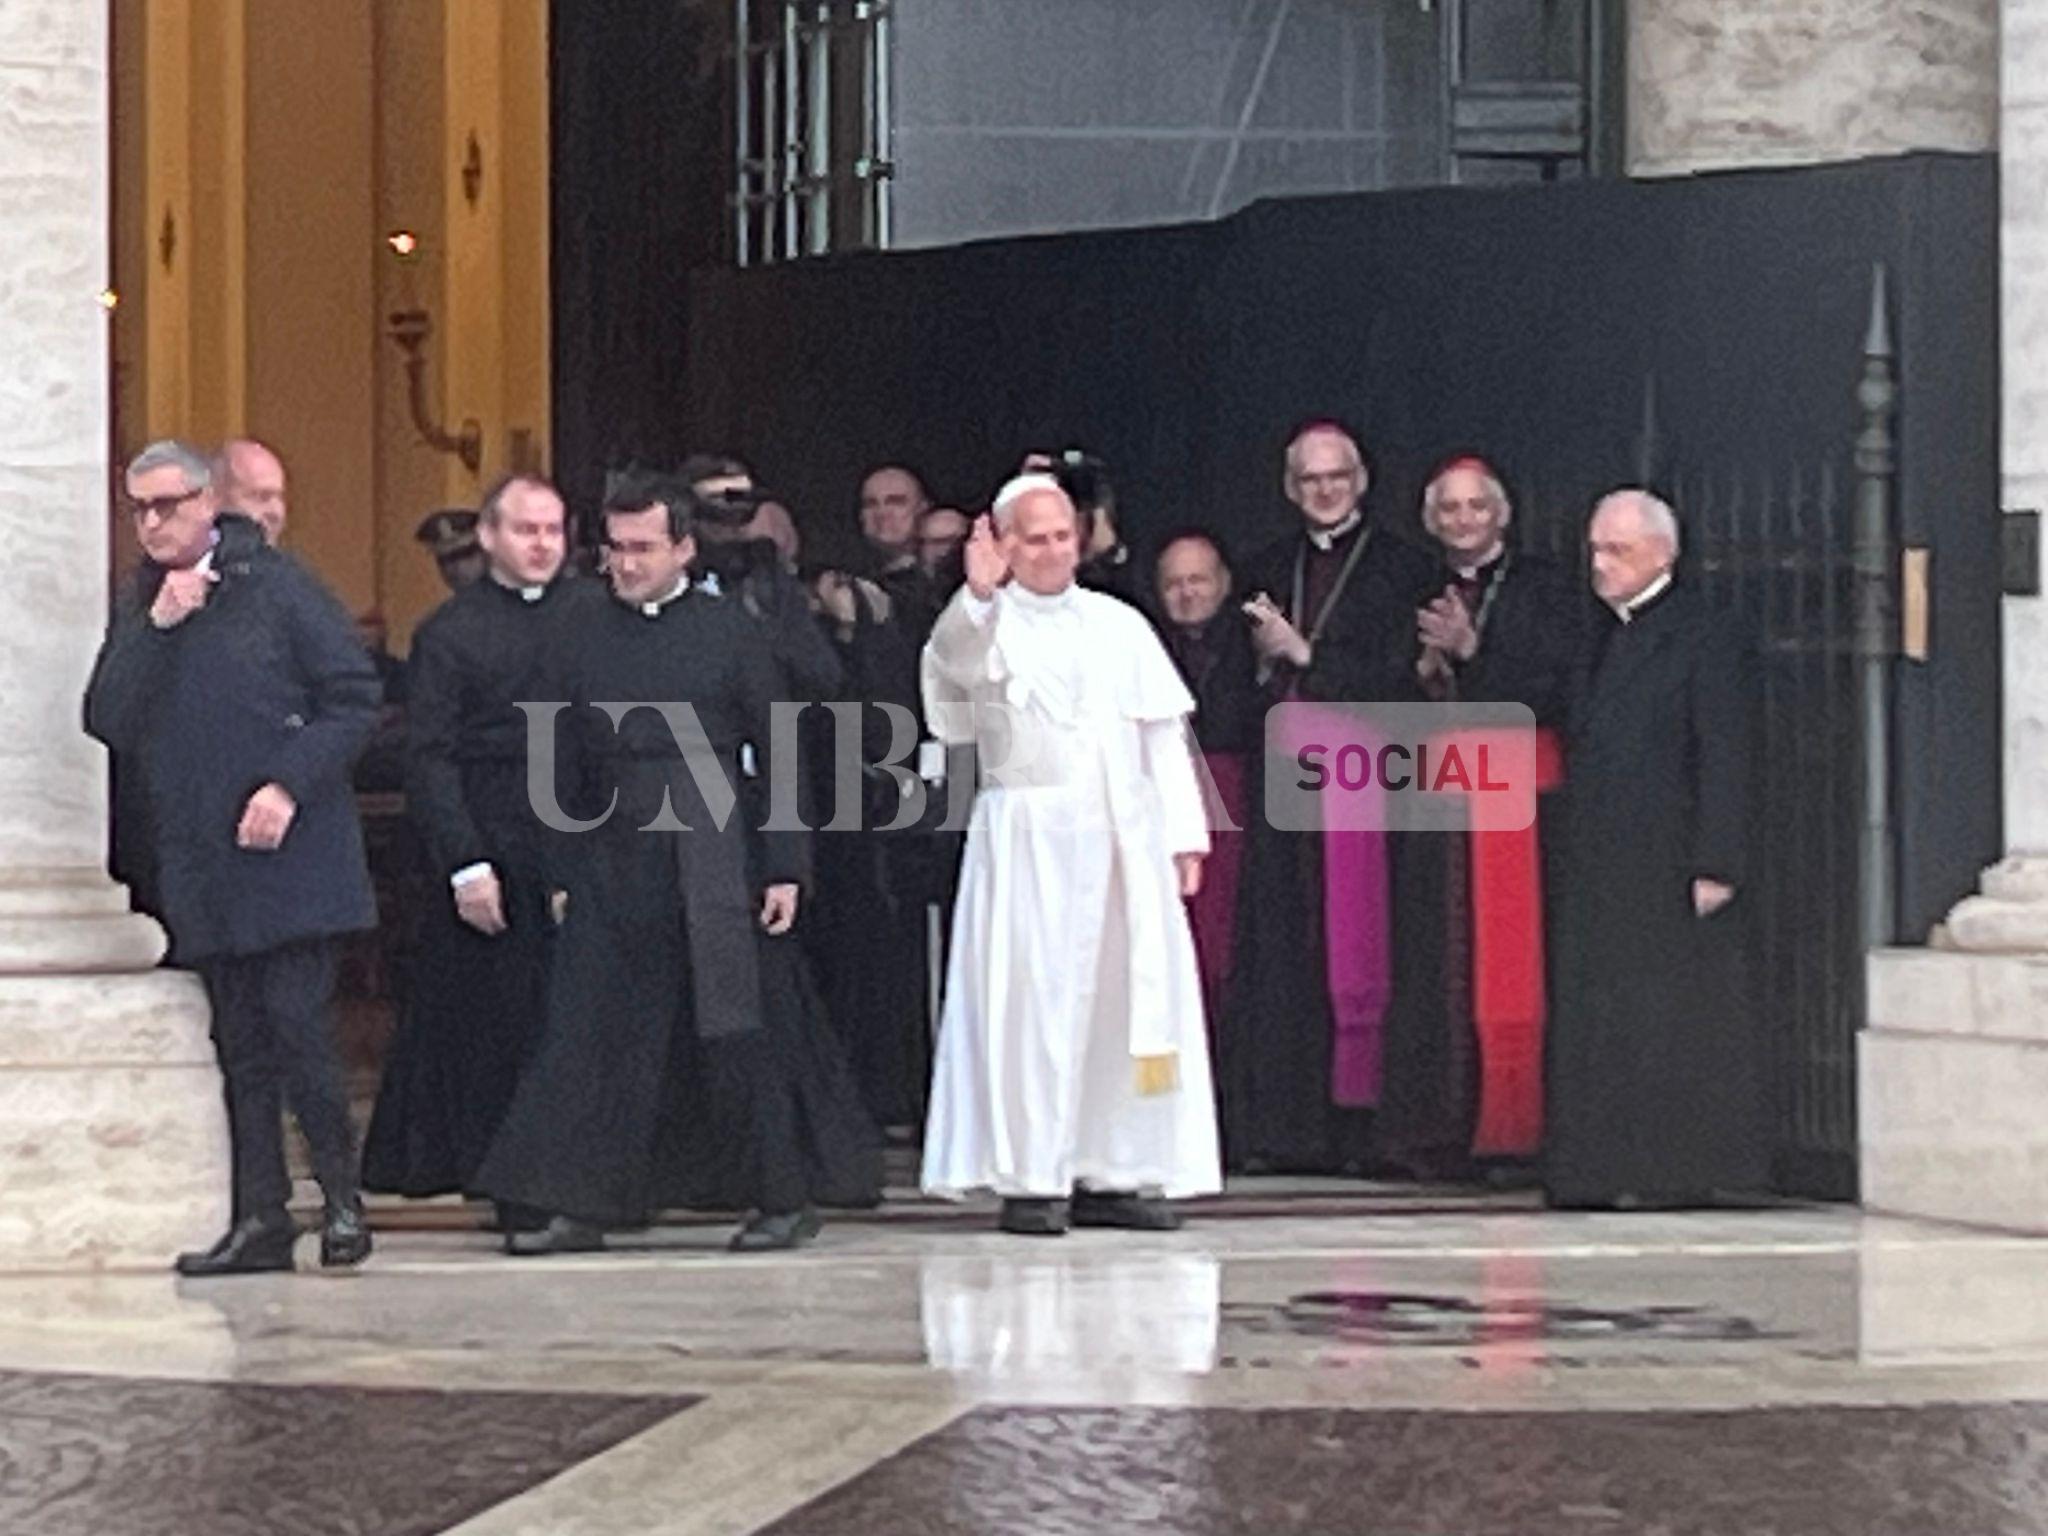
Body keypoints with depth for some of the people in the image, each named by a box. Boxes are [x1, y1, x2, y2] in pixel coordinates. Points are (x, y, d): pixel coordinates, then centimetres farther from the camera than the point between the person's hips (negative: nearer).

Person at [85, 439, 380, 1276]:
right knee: (242, 1044, 7)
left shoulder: (276, 586, -2)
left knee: (295, 1020, -10)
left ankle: (342, 1197, 4)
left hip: (291, 856, -5)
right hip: (199, 862, 5)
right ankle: (260, 1221, 10)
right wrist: (156, 629, -10)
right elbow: (107, 722, 1)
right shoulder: (137, 608, 12)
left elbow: (355, 699, -5)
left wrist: (289, 786, -15)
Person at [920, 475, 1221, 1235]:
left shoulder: (1120, 625, 14)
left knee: (1135, 997, 3)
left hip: (1125, 836, 4)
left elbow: (1165, 736, 13)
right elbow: (957, 658, -20)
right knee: (1033, 1001, -7)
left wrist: (1183, 835, 6)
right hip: (1029, 835, -4)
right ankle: (1030, 1179, -4)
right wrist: (978, 593, -38)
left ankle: (1114, 1172, 10)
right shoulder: (991, 627, 4)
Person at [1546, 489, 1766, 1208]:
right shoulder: (1599, 635, 17)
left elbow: (1724, 761, -10)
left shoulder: (1702, 637, -6)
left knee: (1674, 1020, -3)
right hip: (1599, 871, 7)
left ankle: (1685, 1169, 3)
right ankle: (1608, 1169, 10)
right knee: (1598, 1021, 6)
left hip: (1670, 870, -7)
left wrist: (1715, 867, -15)